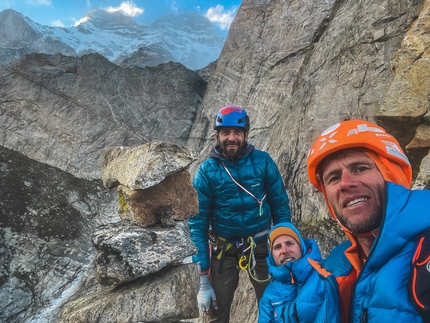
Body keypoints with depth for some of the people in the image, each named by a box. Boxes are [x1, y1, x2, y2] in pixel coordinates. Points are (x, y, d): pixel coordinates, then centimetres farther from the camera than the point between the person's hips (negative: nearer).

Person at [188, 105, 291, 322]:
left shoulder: (263, 162, -11)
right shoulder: (206, 171, -12)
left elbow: (280, 207, -2)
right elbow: (198, 222, -10)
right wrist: (204, 278, -10)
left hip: (261, 245, 1)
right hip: (224, 248, 0)